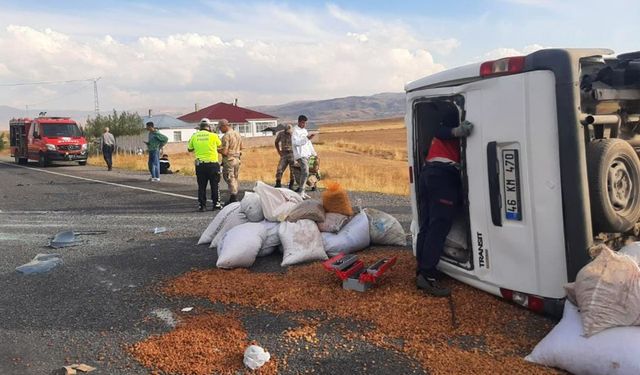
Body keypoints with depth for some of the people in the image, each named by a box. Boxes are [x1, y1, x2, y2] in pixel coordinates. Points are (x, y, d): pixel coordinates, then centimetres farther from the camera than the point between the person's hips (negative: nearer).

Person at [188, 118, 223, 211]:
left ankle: (202, 205, 9)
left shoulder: (194, 136, 1)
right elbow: (219, 145, 13)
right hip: (212, 163, -2)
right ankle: (216, 204, 12)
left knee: (201, 186, 9)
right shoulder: (213, 135, -7)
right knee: (214, 185, 9)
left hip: (200, 164, 2)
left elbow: (190, 149, 12)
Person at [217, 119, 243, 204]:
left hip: (229, 160, -8)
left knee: (230, 180, -2)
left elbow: (224, 152, -18)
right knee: (235, 179, 14)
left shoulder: (226, 136, -14)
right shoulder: (238, 134, 12)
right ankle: (235, 199, 18)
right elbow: (241, 150, 17)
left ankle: (233, 199, -1)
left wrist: (217, 150, -4)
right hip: (237, 159, 8)